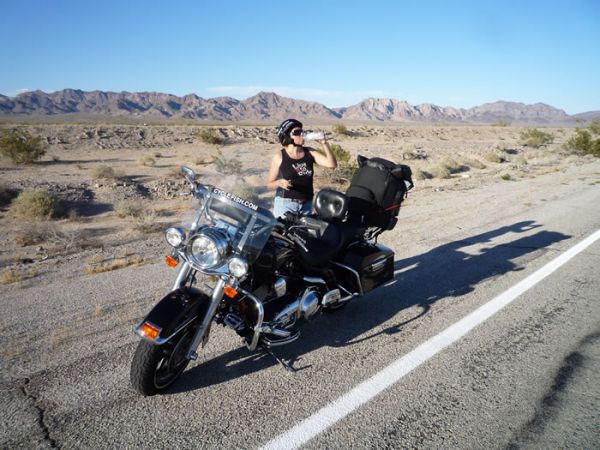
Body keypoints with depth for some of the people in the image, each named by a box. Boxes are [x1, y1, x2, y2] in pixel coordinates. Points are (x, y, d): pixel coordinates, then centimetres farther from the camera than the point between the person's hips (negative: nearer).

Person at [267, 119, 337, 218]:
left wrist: (324, 143, -9)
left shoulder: (310, 152, 5)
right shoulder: (279, 157, -3)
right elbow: (269, 184, 1)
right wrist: (280, 182, -19)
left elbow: (332, 164, -3)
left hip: (306, 205, 3)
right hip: (285, 204, -3)